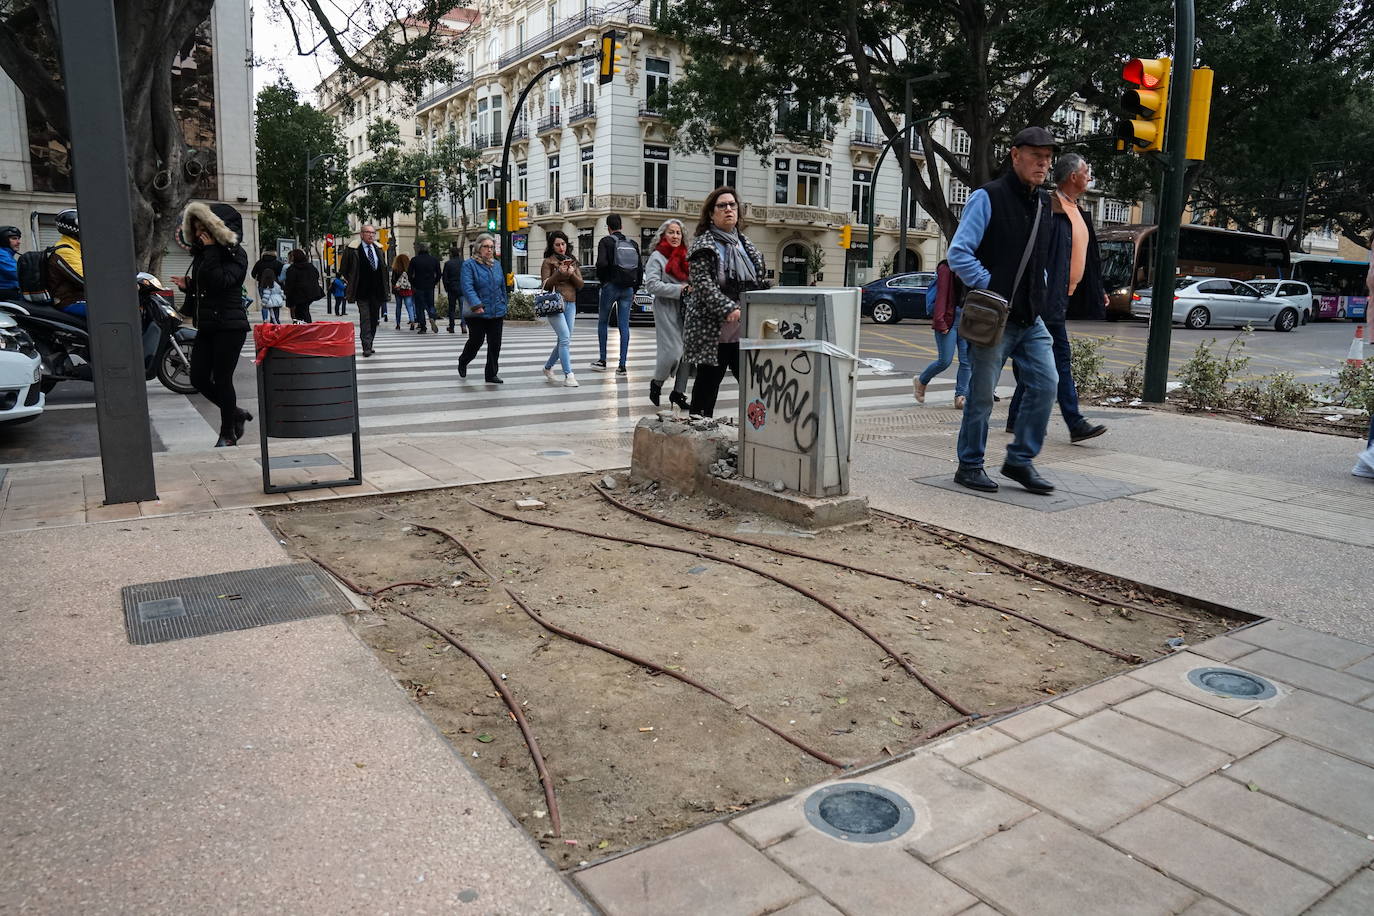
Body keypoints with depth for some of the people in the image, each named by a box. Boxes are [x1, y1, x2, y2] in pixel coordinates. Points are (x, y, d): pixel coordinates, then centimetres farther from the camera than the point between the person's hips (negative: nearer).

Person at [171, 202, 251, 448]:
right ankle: (235, 414, 24)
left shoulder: (235, 254, -6)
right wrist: (188, 285, 5)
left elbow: (221, 282, -23)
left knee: (222, 379, -4)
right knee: (199, 377, 5)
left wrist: (210, 251, -17)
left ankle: (228, 434, 8)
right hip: (206, 326, 8)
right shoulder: (200, 254, 17)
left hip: (230, 326, -8)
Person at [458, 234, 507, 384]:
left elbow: (502, 287, 19)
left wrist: (503, 307, 19)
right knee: (476, 342, 3)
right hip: (477, 314, -5)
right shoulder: (469, 264, -6)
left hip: (496, 313, 5)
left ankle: (491, 375, 12)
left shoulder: (496, 265, 13)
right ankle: (462, 363, 32)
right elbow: (467, 287, -18)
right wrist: (476, 304, -31)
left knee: (495, 344, 2)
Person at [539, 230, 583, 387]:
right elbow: (546, 285, -6)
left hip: (570, 304, 6)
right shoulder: (548, 262, 3)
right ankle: (568, 375, -19)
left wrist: (572, 274, -9)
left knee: (564, 341, 10)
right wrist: (559, 273, -18)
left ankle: (548, 367, 31)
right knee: (565, 339, -17)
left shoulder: (573, 261, 16)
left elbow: (580, 285, 9)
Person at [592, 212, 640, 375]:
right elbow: (640, 270, 11)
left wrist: (602, 280, -2)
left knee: (602, 322, 11)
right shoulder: (633, 244, 11)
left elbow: (601, 263, -19)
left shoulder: (605, 242, -4)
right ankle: (622, 365, 0)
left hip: (611, 287, -4)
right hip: (627, 289, 4)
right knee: (624, 326, 3)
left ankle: (602, 361, 12)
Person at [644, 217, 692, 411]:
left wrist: (693, 287, 5)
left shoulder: (685, 256, 17)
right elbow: (652, 284, -13)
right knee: (672, 351, -12)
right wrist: (678, 289, -17)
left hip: (686, 309, 6)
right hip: (667, 309, -6)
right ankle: (656, 383, 16)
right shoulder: (657, 257, -2)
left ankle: (679, 392, 17)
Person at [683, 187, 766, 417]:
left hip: (745, 331, 6)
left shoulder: (745, 244, 16)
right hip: (713, 330, -6)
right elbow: (703, 285, -16)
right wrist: (729, 310, -27)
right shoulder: (703, 246, -5)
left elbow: (758, 283, 21)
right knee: (708, 384, 3)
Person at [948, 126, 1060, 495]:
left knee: (1046, 383, 1)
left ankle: (1020, 460, 13)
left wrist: (1038, 292, 12)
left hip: (1031, 318, 7)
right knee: (982, 394, 1)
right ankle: (970, 466, 15)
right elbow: (958, 253, -13)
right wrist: (989, 287, -15)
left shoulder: (1044, 204, 15)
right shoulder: (988, 197, -8)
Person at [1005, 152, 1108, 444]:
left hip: (1062, 297, 10)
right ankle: (1076, 424, -6)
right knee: (1062, 359, -8)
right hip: (1050, 296, -10)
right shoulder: (1051, 207, -11)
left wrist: (1098, 291, 24)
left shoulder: (1077, 212, 18)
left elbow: (1085, 258, 25)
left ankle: (1017, 418, 16)